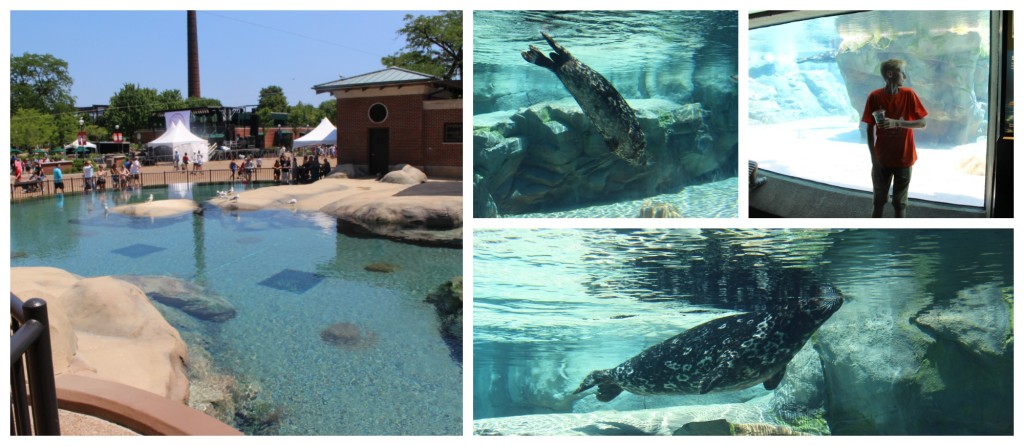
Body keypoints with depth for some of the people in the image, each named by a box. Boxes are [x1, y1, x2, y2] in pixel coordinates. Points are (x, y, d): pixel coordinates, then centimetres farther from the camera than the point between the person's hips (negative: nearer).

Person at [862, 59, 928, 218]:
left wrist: (896, 123, -21)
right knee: (879, 200, 12)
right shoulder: (874, 97, -8)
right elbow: (869, 129, -3)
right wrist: (873, 157, -6)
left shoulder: (909, 95, -5)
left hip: (903, 159, 1)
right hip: (881, 159, 0)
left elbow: (923, 123, -6)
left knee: (900, 202, 10)